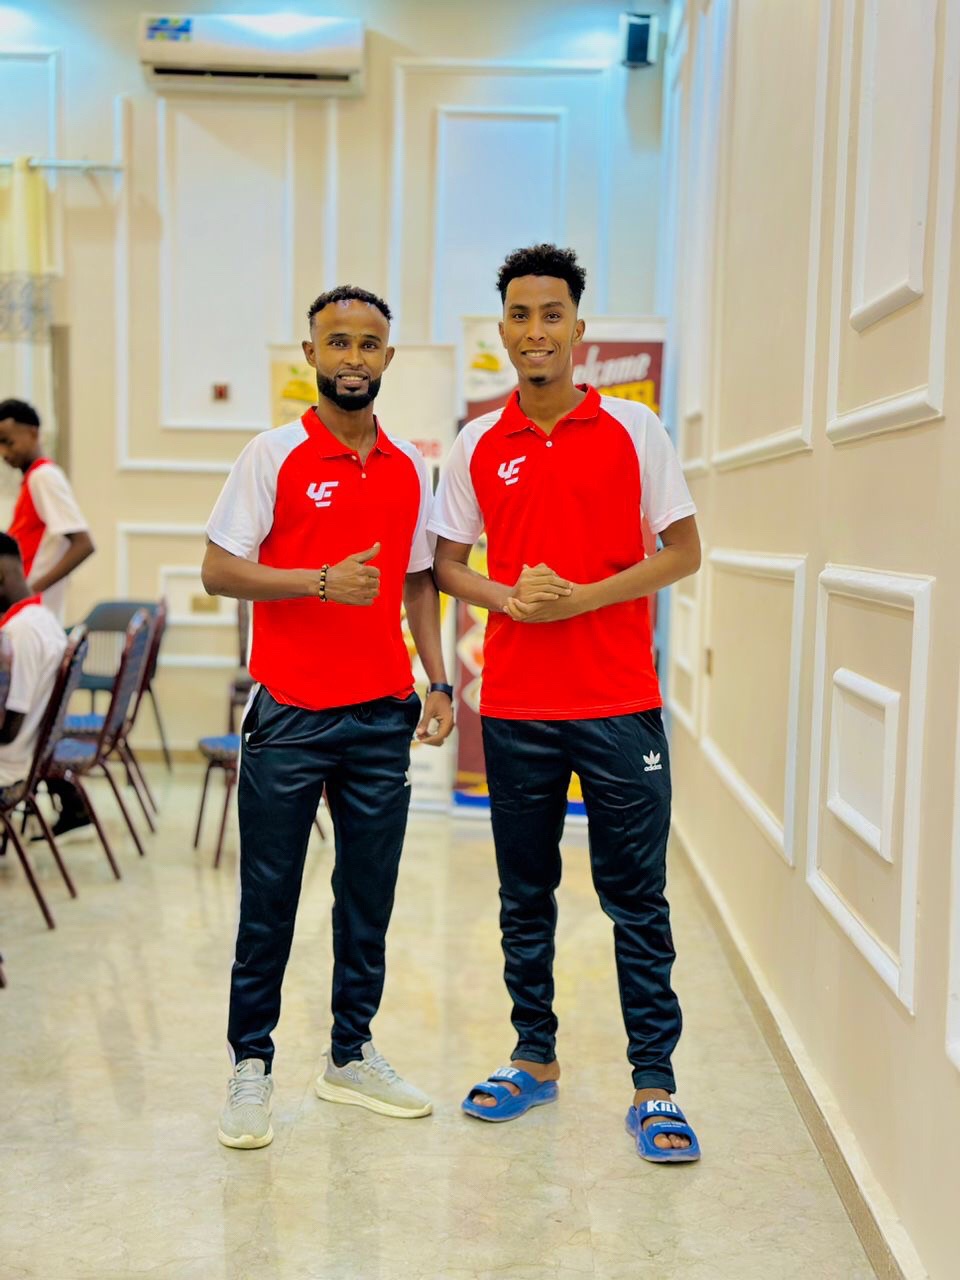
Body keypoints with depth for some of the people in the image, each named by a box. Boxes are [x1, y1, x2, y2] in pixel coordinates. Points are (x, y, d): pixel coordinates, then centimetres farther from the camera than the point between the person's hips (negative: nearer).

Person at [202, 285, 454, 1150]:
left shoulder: (409, 467, 10)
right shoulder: (274, 455, -3)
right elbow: (218, 569, -7)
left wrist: (438, 680, 7)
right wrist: (321, 580, -20)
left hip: (382, 718, 4)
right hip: (289, 714, -4)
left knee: (370, 898, 11)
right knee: (268, 901, 4)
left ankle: (352, 1055, 26)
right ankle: (251, 1066, 17)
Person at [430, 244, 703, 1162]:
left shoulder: (633, 430, 0)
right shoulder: (477, 447, 6)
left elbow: (683, 551, 1)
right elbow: (446, 566, 10)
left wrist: (583, 596, -13)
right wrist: (511, 597, -10)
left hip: (620, 703, -2)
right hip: (515, 707, 3)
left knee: (636, 900, 2)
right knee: (525, 896, 13)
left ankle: (654, 1087, 11)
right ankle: (535, 1059, 28)